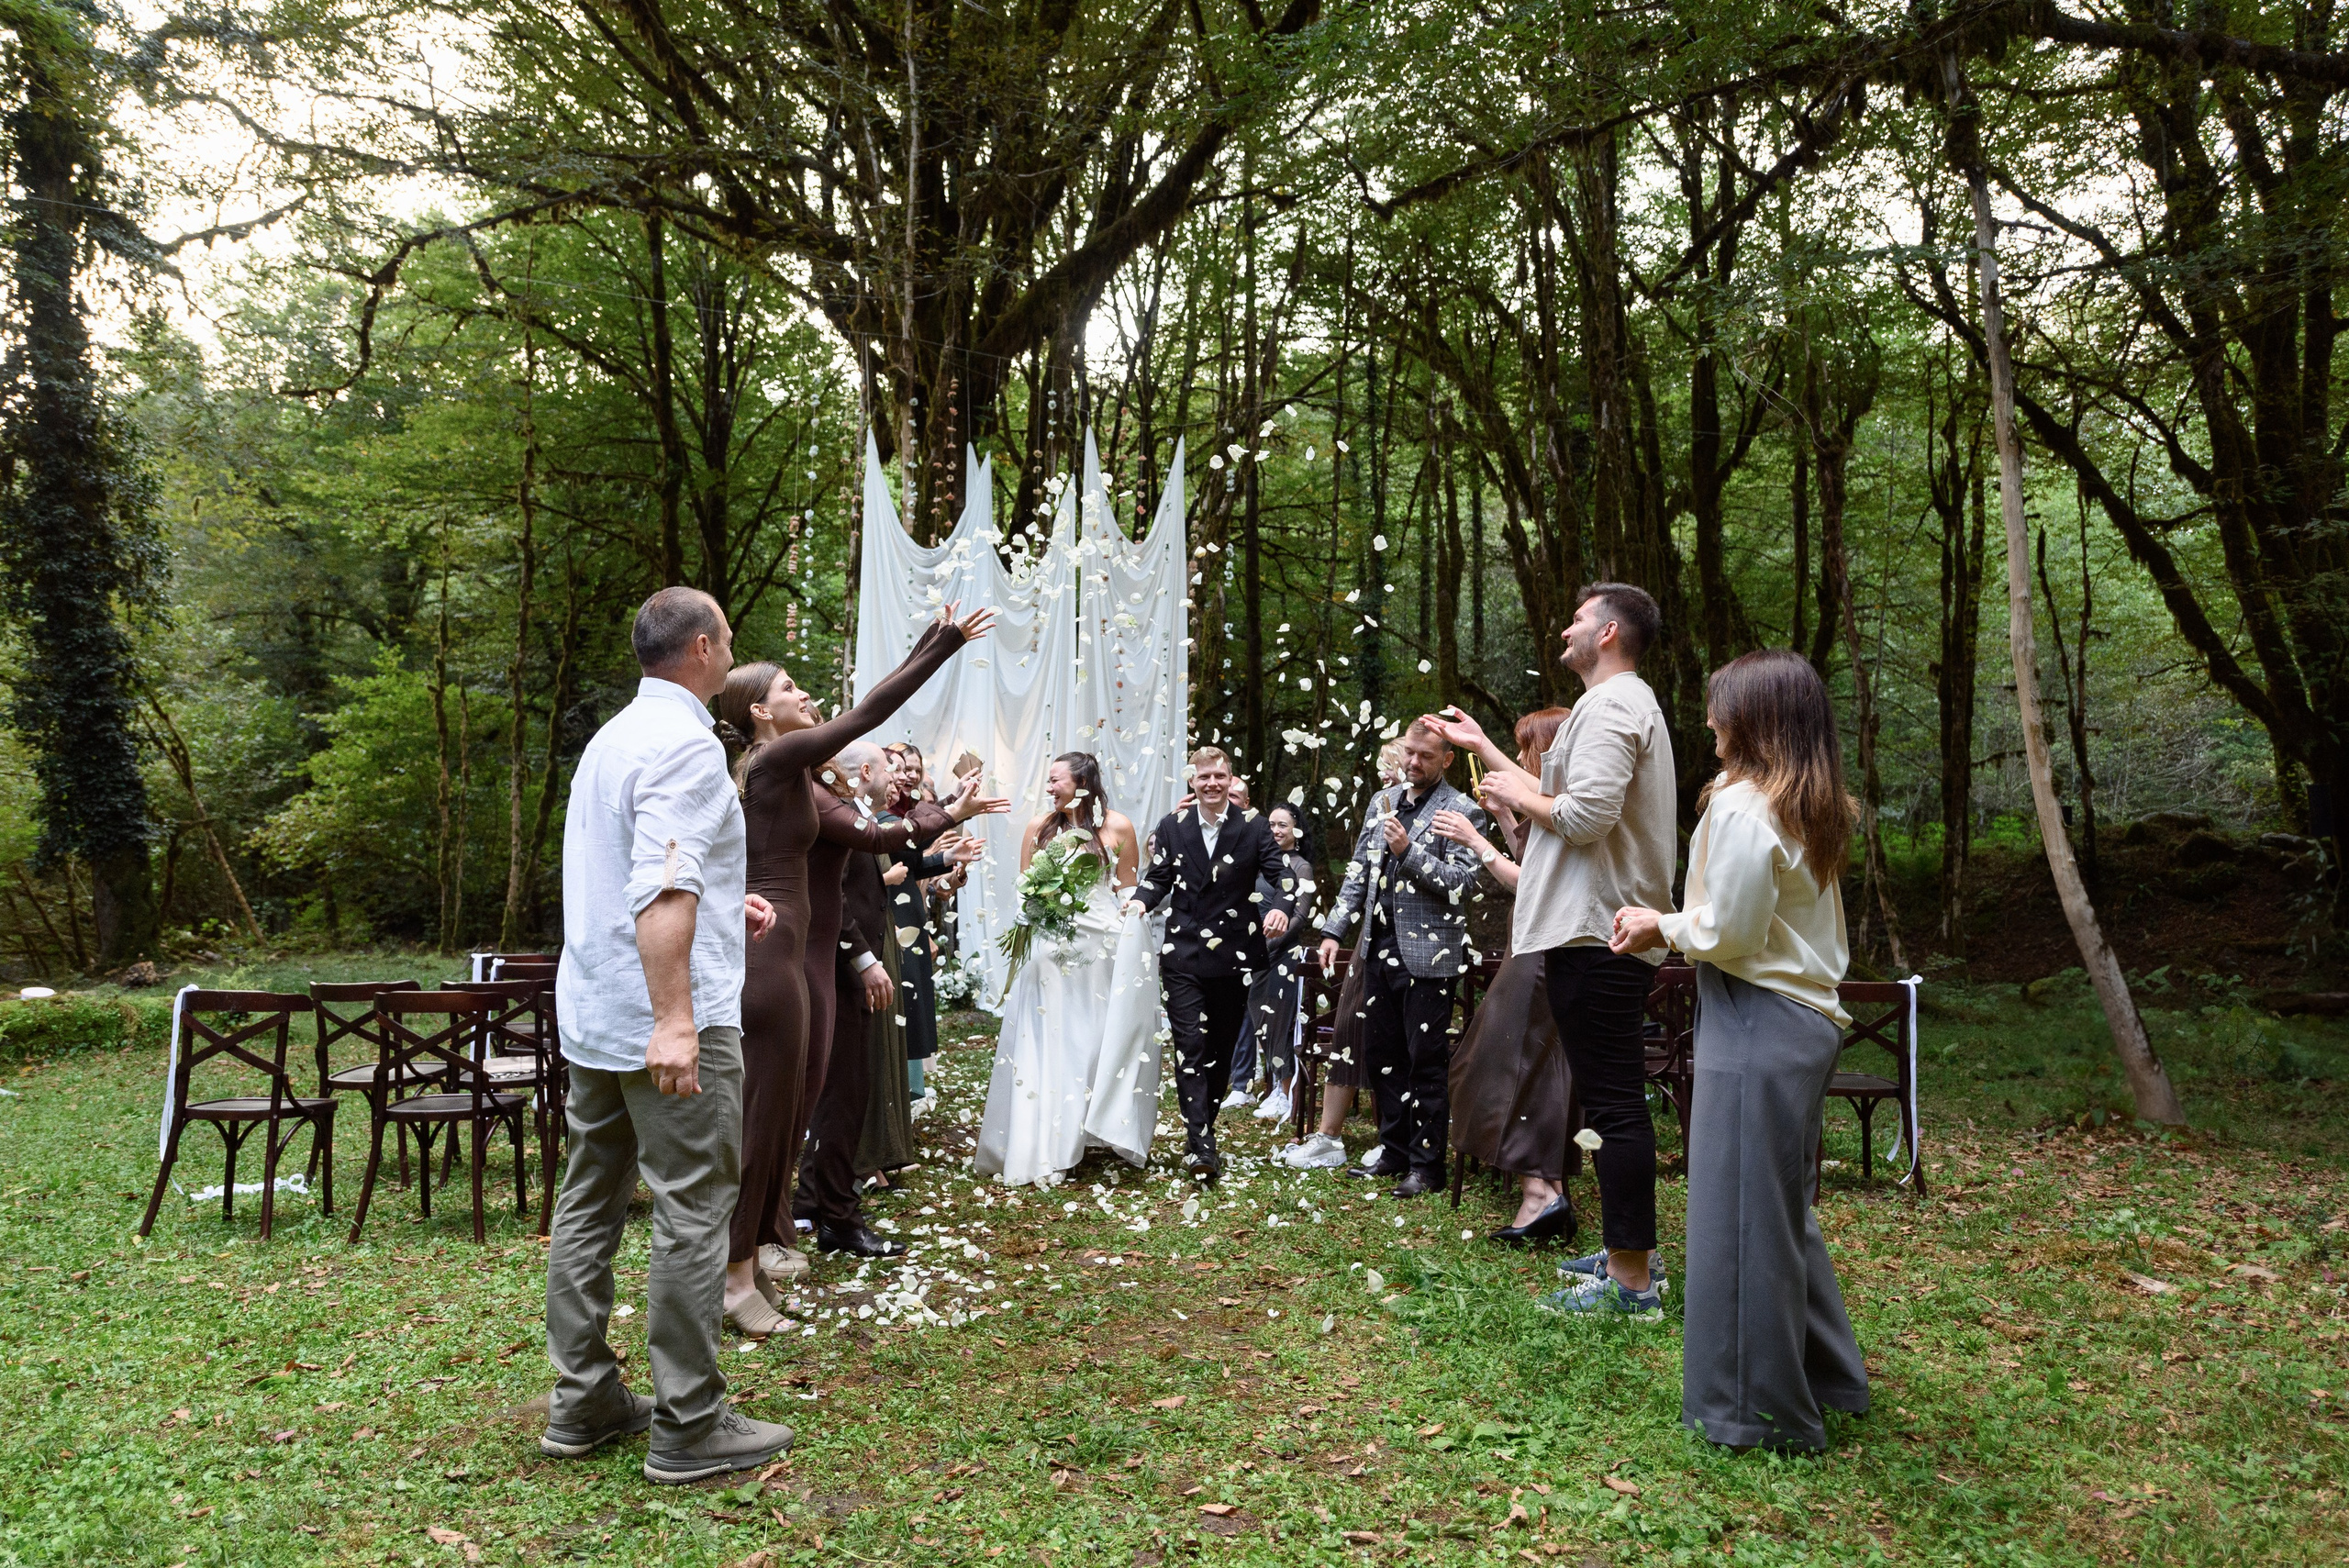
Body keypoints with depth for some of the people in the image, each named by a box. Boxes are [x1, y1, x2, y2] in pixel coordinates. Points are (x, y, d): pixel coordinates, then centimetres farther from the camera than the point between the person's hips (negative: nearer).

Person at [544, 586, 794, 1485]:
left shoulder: (614, 736, 16)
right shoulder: (685, 743, -14)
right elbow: (661, 886, -24)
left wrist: (722, 904, 25)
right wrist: (674, 1021, -28)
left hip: (591, 1018, 10)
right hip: (671, 1021, -10)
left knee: (589, 1205, 13)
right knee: (692, 1214, -3)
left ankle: (581, 1404, 22)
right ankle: (687, 1429, 3)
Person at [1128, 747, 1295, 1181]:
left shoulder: (1253, 827, 1)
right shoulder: (1172, 827, 6)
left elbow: (1281, 877, -4)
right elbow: (1158, 878, 7)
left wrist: (1280, 907, -25)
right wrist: (1140, 901, -14)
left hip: (1234, 956, 1)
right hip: (1183, 955, 0)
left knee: (1222, 1047, 11)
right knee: (1191, 1046, -9)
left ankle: (1203, 1127, 28)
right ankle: (1200, 1145, -11)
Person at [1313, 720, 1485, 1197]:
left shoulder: (1460, 811, -6)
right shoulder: (1383, 802, 15)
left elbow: (1462, 881, -14)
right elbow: (1358, 870, 18)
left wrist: (1409, 850, -21)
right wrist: (1334, 930, 12)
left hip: (1428, 954, -7)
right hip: (1380, 948, 7)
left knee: (1426, 1060, -2)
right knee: (1381, 1052, 12)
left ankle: (1427, 1165, 7)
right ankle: (1395, 1150, 24)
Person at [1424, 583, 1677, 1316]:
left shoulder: (1611, 705, -13)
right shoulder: (1623, 702, 23)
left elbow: (1586, 815, -24)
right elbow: (1571, 799, 26)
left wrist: (1516, 795, -7)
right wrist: (1483, 747, 31)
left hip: (1596, 938, -12)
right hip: (1605, 931, 12)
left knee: (1613, 1104, -9)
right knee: (1615, 1102, 17)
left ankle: (1632, 1282, -4)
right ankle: (1630, 1252, 26)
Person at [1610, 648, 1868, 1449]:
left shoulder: (1743, 806, -17)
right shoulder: (1814, 810, 12)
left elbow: (1730, 935, -18)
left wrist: (1665, 927, -2)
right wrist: (1675, 926, 11)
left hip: (1757, 1026, -10)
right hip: (1808, 1021, 10)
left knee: (1742, 1213, 2)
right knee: (1784, 1208, 21)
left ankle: (1757, 1410, 13)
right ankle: (1824, 1376, 34)